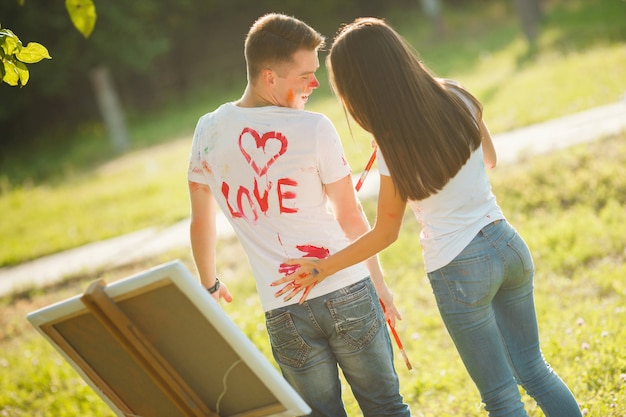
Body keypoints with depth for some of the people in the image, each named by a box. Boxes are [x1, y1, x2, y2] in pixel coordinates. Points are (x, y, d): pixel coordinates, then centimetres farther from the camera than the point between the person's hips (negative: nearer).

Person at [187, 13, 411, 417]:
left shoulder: (209, 132, 0)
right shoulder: (314, 129, -11)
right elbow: (351, 217, -3)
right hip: (347, 292, -3)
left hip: (284, 311, 3)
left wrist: (209, 284, 27)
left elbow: (201, 222, 10)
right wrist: (379, 281, 12)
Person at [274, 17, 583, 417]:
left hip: (459, 270, -6)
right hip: (508, 246, 6)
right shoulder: (457, 96, -3)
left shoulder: (394, 148, -17)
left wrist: (320, 269, 1)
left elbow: (385, 234, -6)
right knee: (533, 368, 21)